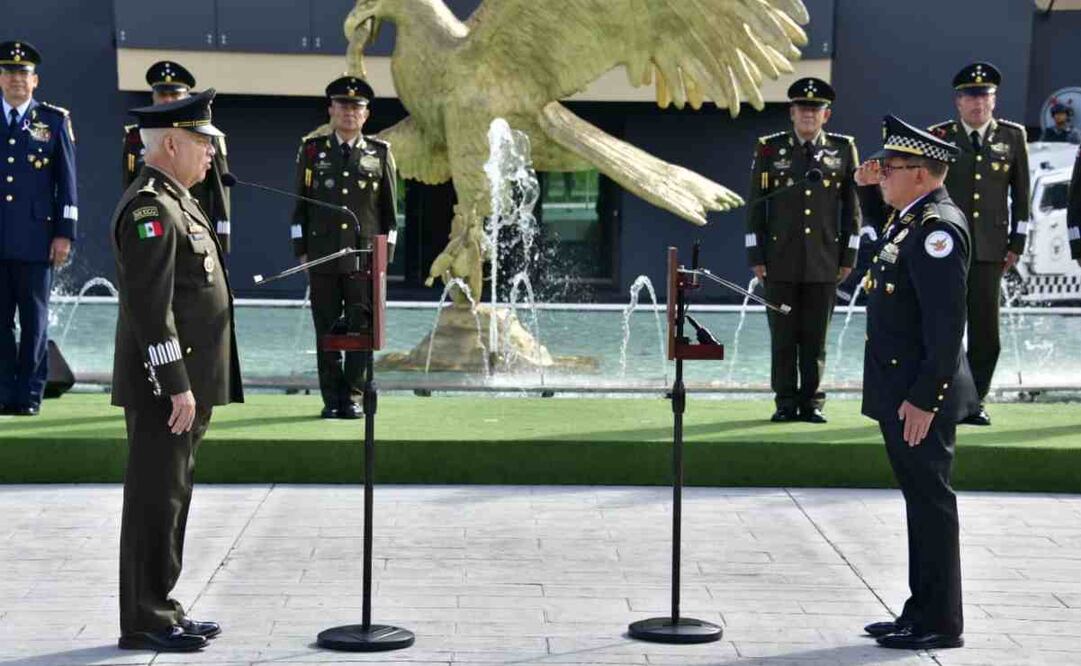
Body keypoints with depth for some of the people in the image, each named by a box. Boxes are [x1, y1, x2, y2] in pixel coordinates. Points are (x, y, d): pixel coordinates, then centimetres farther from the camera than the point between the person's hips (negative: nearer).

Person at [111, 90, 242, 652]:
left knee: (170, 498, 15)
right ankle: (143, 622, 3)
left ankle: (160, 609, 23)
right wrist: (176, 386, -22)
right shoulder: (149, 208, -16)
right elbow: (150, 306, -21)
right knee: (156, 499, -4)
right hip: (165, 385, -10)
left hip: (187, 381, 10)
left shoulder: (175, 201, 17)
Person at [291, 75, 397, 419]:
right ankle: (331, 399, 9)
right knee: (327, 329, 3)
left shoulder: (380, 153, 8)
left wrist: (385, 254, 4)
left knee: (361, 327, -1)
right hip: (322, 257, 0)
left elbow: (389, 209, 10)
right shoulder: (312, 149, 8)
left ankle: (352, 397, 7)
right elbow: (300, 204, 9)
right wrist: (301, 251, 4)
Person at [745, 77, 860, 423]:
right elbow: (756, 205, 5)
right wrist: (756, 256, 1)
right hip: (780, 260, 0)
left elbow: (852, 206, 9)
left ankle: (812, 402, 11)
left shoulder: (843, 149, 6)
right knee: (783, 336, 3)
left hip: (824, 261, 0)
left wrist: (849, 256, 5)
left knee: (815, 337, 4)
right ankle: (786, 402, 11)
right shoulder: (770, 149, 4)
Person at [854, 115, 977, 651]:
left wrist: (924, 399, -24)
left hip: (920, 396, -10)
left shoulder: (937, 228, -19)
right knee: (920, 500, 15)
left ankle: (940, 624, 6)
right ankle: (923, 612, 25)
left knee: (930, 501, -2)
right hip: (898, 390, 10)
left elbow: (947, 324, -24)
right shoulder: (911, 217, 11)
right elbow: (883, 232, 38)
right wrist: (869, 189, 19)